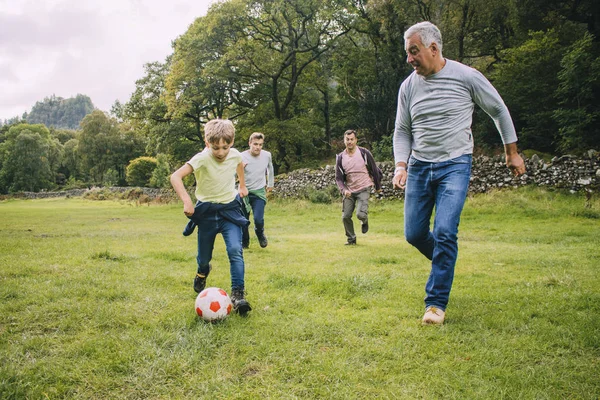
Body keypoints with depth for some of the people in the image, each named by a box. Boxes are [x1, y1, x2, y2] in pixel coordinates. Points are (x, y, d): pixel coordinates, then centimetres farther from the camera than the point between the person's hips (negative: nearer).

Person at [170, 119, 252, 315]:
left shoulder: (235, 155, -8)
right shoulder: (202, 159, -22)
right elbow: (175, 176, -29)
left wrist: (242, 185, 23)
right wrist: (186, 201, -37)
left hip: (230, 210, 2)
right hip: (207, 212, -2)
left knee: (235, 250, -20)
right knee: (204, 256, 11)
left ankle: (238, 294, -15)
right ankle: (202, 273, 48)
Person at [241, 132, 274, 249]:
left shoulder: (267, 155, -4)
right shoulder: (242, 157, -14)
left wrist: (271, 184, 24)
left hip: (259, 192, 1)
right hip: (244, 191, -1)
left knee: (258, 219, -13)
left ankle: (260, 234, 21)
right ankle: (244, 243, 27)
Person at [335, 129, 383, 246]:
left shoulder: (364, 153, -9)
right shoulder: (340, 157, -2)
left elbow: (374, 170, 1)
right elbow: (338, 178, 1)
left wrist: (378, 186, 8)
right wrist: (343, 190, -18)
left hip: (363, 189, -3)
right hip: (349, 191, 3)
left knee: (360, 214, -20)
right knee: (345, 216, 1)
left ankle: (365, 221, 17)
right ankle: (351, 239, 22)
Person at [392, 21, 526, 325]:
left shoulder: (466, 76, -6)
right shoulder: (408, 86, 4)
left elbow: (499, 111, 7)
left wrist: (512, 152, 10)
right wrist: (401, 166, -3)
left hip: (455, 165, -4)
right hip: (419, 166, 4)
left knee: (444, 232, -16)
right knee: (414, 233, 4)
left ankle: (437, 302, -4)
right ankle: (445, 262, 37)